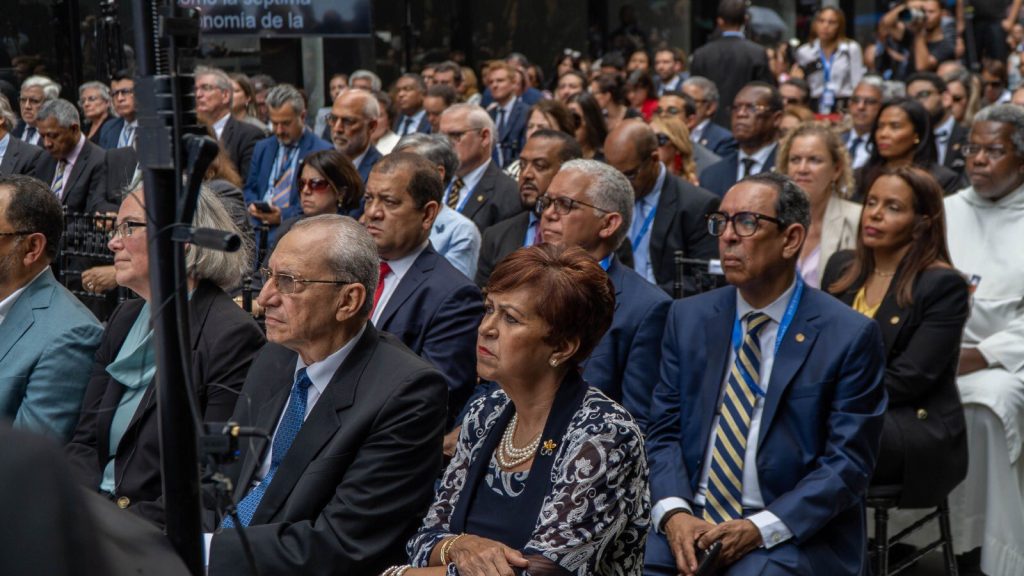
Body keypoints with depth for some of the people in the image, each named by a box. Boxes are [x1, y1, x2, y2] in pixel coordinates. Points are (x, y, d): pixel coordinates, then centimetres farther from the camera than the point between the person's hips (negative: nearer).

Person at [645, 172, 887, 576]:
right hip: (689, 525, 4)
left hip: (793, 532, -3)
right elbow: (664, 431, 7)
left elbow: (847, 463, -6)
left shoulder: (849, 336, -3)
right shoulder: (688, 318, 9)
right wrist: (673, 512, -11)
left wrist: (760, 528, -16)